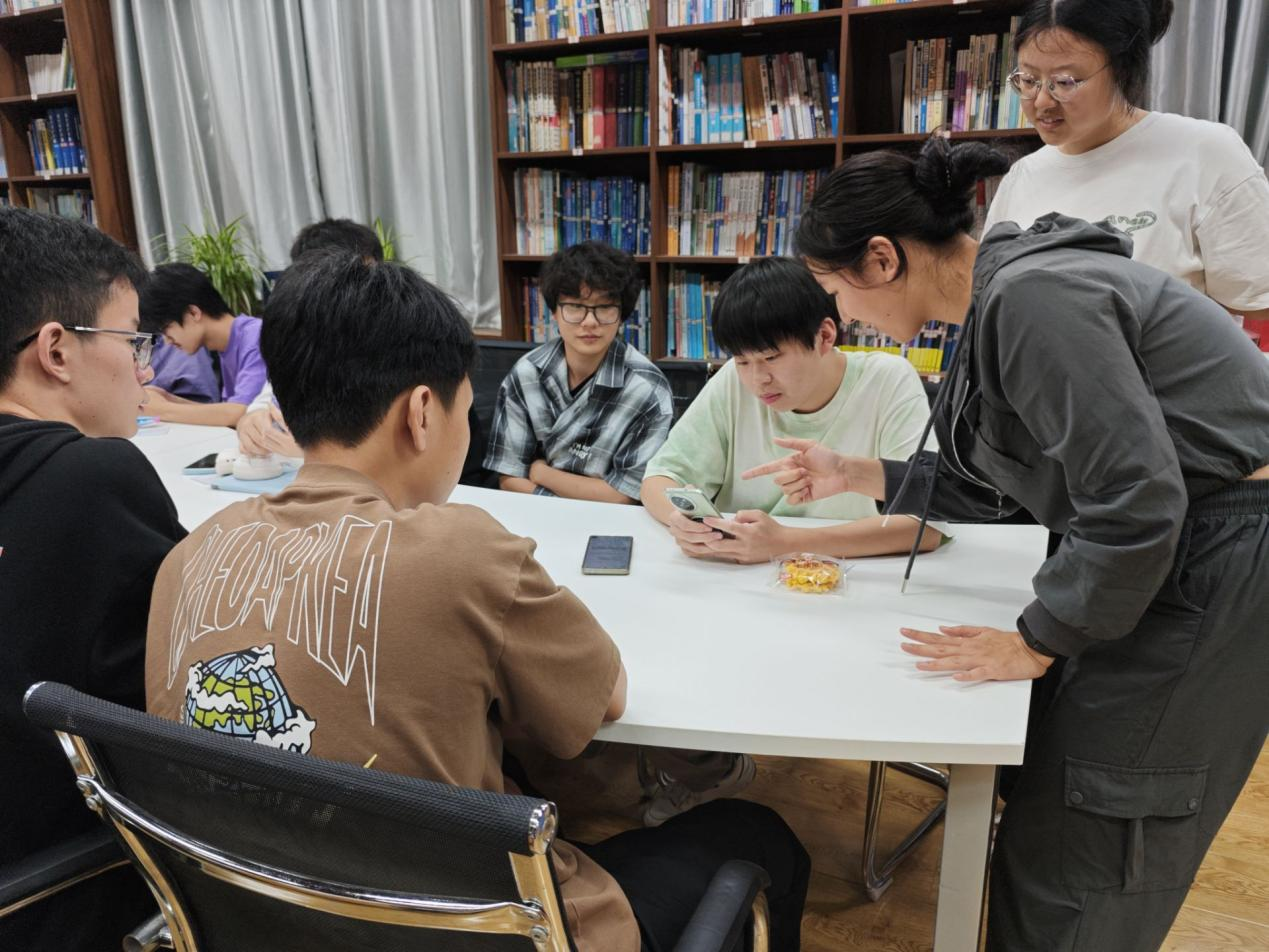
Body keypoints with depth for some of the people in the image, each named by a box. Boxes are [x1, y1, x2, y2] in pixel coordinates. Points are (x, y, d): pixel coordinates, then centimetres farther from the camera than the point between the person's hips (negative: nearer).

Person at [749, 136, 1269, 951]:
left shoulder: (1031, 295, -23)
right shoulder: (1001, 297, 8)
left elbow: (1134, 505, -25)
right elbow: (992, 484, 14)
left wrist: (1037, 642, -14)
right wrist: (861, 477, 8)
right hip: (1174, 547, 9)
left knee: (1072, 856, 1)